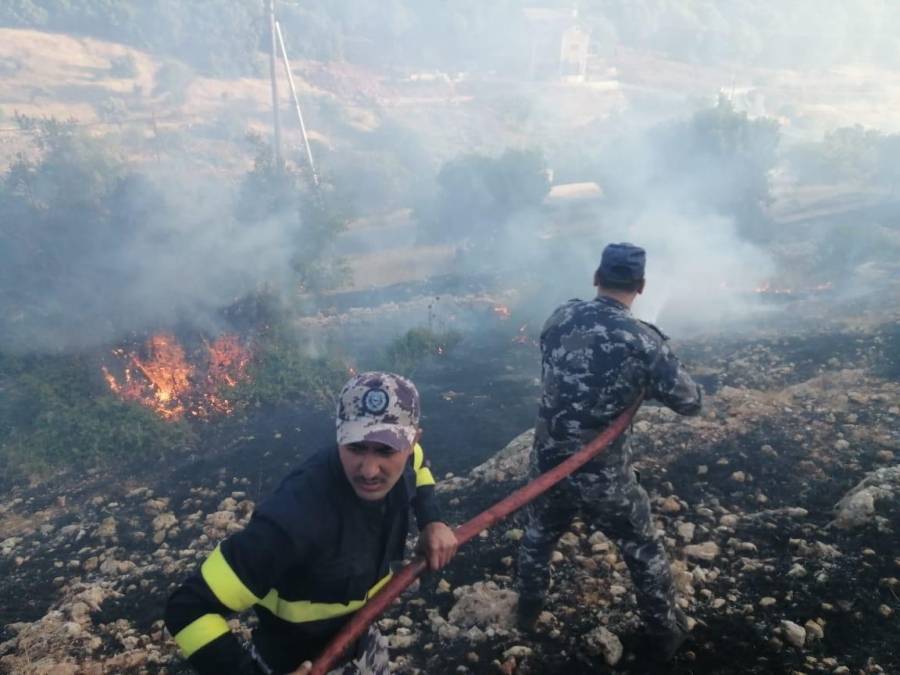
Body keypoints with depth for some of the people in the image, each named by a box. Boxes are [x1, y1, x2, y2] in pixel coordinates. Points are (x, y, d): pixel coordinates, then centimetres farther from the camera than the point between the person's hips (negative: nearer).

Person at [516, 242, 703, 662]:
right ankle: (666, 633, 38)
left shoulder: (560, 317, -5)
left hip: (548, 461, 4)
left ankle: (528, 610, 49)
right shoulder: (643, 341, -17)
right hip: (602, 473, -3)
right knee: (643, 550, 21)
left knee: (539, 534, 29)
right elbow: (690, 404, -9)